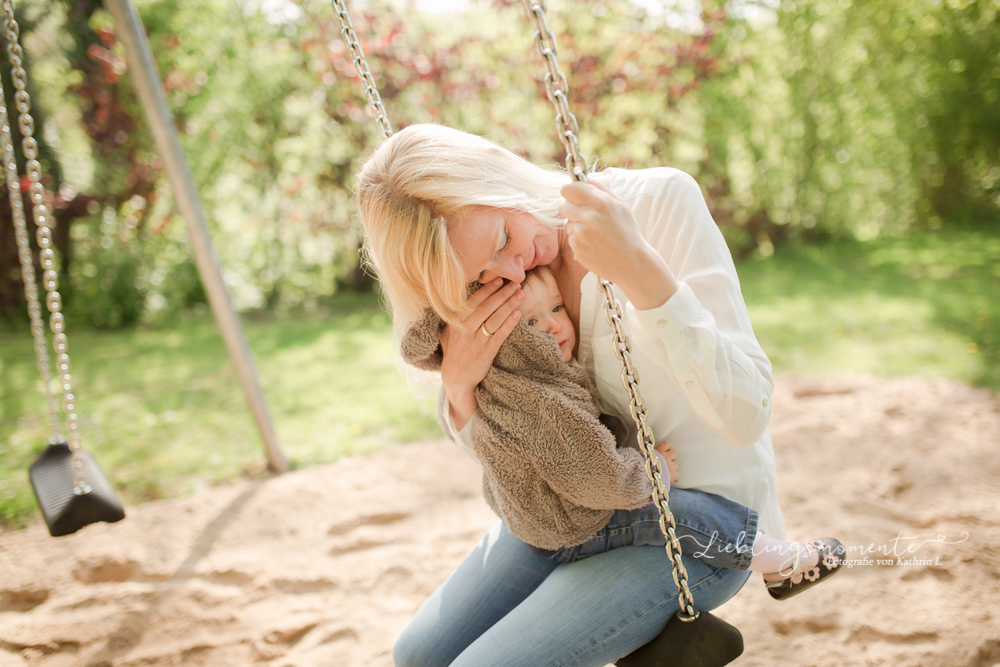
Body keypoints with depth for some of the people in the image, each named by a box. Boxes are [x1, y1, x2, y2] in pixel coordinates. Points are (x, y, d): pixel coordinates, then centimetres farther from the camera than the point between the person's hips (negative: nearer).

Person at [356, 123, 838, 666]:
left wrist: (636, 267, -39)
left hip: (700, 518, -5)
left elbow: (745, 415, -28)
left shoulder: (659, 201, -22)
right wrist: (458, 386, -19)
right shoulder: (491, 289, -8)